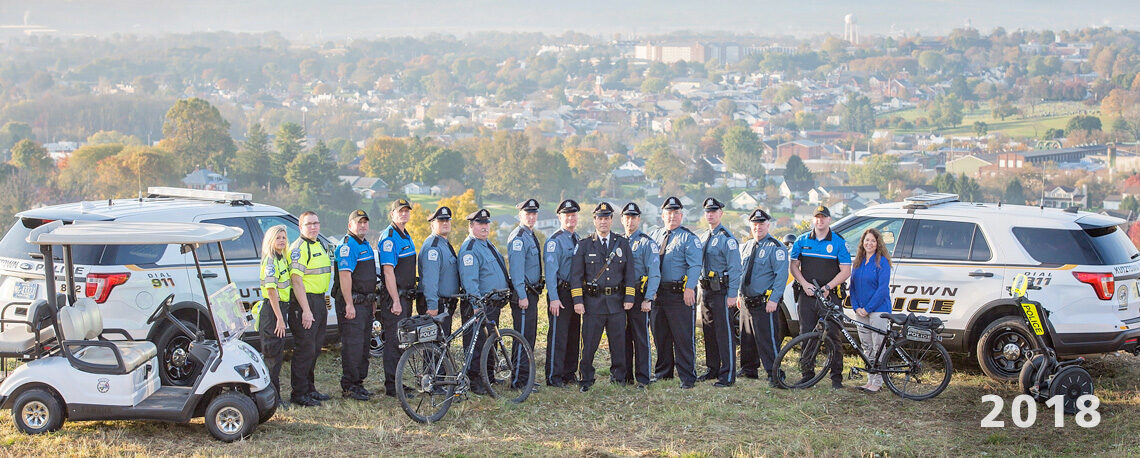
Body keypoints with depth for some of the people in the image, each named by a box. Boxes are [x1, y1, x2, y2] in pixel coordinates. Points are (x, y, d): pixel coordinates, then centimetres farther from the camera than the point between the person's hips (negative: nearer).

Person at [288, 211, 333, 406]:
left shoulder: (318, 245, 17)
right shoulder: (299, 248, -13)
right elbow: (297, 280, -20)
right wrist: (306, 310, -24)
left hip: (319, 301, 9)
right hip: (304, 302, -9)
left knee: (315, 348, 14)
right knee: (305, 350, -7)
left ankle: (309, 389, 23)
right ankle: (299, 394, -1)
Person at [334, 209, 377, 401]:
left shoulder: (366, 246, 19)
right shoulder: (347, 246, -12)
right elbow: (345, 275, -19)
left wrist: (373, 302, 24)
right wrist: (349, 304, -24)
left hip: (366, 304, 9)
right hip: (352, 304, -9)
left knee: (363, 346, 12)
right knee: (352, 346, -8)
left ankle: (358, 383, 19)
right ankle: (348, 387, -3)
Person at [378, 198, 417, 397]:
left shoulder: (406, 237, 17)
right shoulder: (389, 238, -13)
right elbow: (388, 271, -19)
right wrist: (396, 301, -22)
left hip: (405, 296, 9)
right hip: (394, 296, -9)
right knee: (394, 341, -7)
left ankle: (398, 382, 20)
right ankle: (391, 387, -4)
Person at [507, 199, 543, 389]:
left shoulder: (531, 236, 17)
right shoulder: (518, 237, -14)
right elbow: (516, 268, -20)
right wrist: (522, 296, -24)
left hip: (532, 293, 10)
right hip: (523, 294, -10)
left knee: (530, 336, 13)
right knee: (523, 336, -8)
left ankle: (525, 376, 20)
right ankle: (519, 379, -4)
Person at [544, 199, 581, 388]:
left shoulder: (578, 239, 14)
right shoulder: (555, 241, -9)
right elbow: (551, 271, -15)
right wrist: (554, 298, -22)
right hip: (560, 293, -7)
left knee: (574, 335, 12)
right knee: (558, 335, -6)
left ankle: (569, 373, 21)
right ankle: (553, 377, -1)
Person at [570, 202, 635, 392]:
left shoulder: (622, 244, 10)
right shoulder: (584, 245, 5)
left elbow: (629, 273, 9)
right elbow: (576, 275, 2)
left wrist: (629, 298, 1)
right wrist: (578, 300, -6)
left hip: (617, 301, 1)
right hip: (593, 302, -1)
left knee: (619, 342, 5)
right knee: (589, 343, -1)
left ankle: (618, 376, 18)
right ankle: (586, 380, 8)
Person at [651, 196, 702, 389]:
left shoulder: (688, 238, -2)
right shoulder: (655, 236, 16)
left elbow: (695, 266, -11)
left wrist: (689, 288, -24)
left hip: (681, 294, -6)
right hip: (658, 292, 6)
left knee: (683, 337, -5)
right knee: (660, 335, 14)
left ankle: (687, 377, 0)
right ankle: (663, 373, 26)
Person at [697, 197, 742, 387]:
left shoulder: (727, 238, -10)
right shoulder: (703, 238, 16)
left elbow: (735, 268, -14)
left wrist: (732, 295, -18)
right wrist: (700, 291, 17)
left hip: (721, 292, -8)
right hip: (705, 291, 8)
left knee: (724, 333, -7)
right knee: (709, 332, 13)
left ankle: (728, 375, -5)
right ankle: (713, 370, 23)